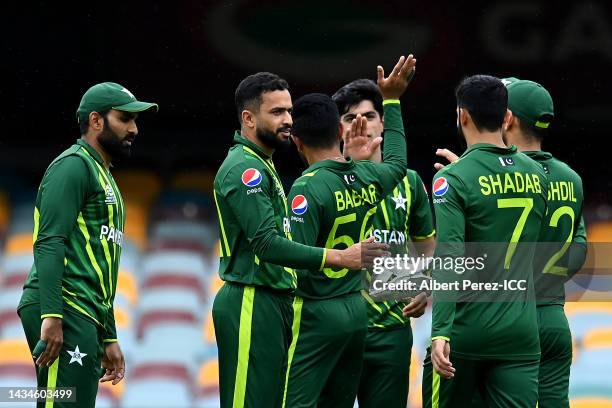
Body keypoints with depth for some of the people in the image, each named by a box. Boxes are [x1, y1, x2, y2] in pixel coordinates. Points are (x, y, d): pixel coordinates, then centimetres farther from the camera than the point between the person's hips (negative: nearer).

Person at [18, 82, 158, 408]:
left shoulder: (102, 176, 27)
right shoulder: (74, 166, -4)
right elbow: (49, 244, -16)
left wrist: (109, 339, 26)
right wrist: (52, 316, -25)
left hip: (83, 319, 10)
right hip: (63, 313, -10)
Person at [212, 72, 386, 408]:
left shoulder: (262, 166, 20)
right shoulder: (244, 169, -14)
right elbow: (266, 244, -25)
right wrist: (340, 258, -29)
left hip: (274, 302, 10)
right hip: (251, 304, -10)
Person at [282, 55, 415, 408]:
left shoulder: (309, 187, -15)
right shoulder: (368, 178, 5)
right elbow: (397, 161, 30)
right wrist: (392, 100, 37)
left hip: (317, 313, -7)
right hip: (358, 310, 7)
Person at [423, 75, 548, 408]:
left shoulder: (453, 179, -9)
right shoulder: (535, 174, 8)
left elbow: (449, 259, -18)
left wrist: (440, 333, -23)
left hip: (465, 330, -4)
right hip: (521, 331, 4)